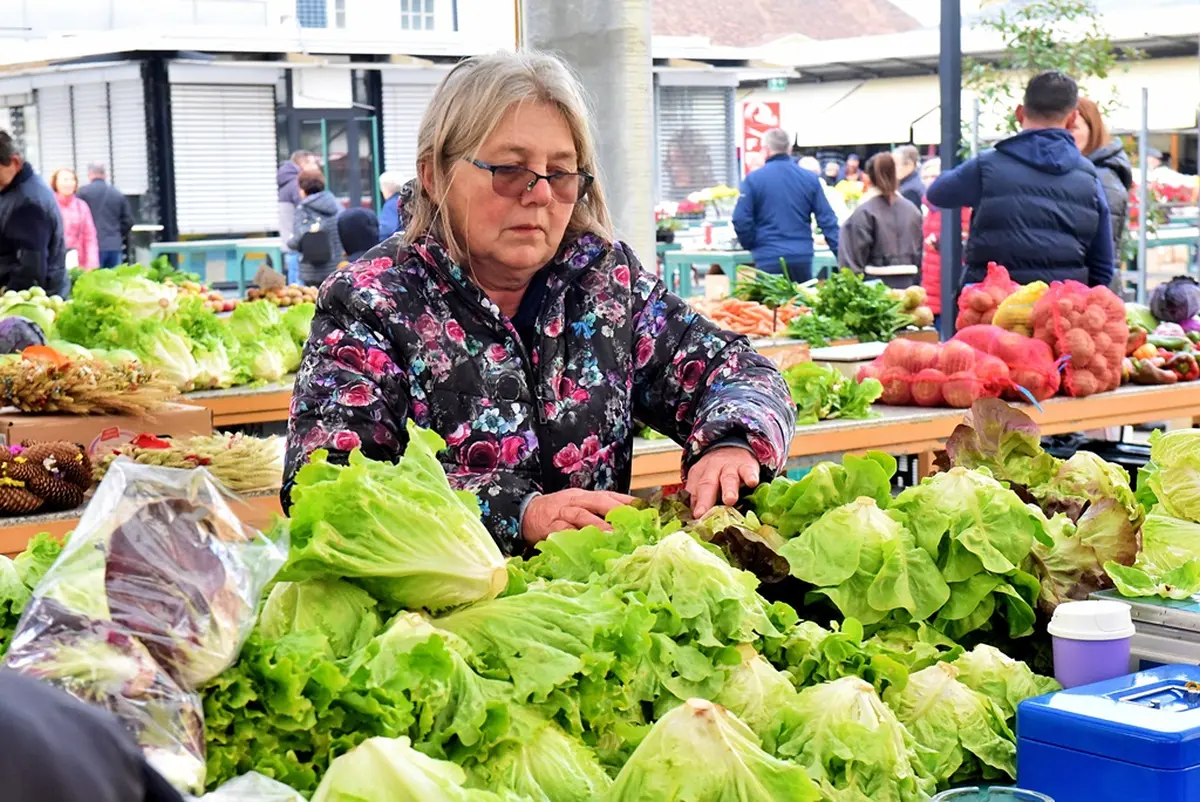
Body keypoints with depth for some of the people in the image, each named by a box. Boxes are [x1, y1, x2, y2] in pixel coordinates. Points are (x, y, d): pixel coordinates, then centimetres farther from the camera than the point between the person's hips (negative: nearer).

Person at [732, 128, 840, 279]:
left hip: (769, 260, -3)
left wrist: (751, 245, 8)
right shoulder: (810, 178, 3)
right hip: (802, 258, 3)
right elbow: (827, 220, 3)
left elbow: (741, 219, -8)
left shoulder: (753, 179, -5)